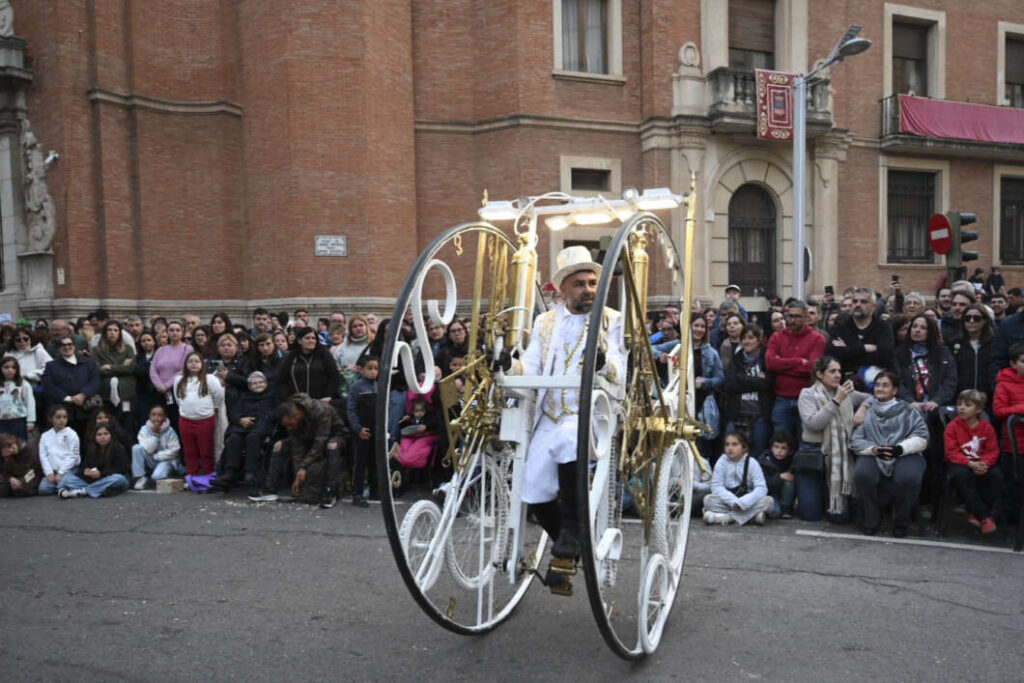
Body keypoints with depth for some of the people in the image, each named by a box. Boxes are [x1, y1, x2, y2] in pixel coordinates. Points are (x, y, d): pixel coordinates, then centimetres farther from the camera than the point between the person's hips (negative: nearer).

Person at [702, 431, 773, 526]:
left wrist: (742, 503, -25)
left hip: (747, 503, 0)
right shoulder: (722, 462, -4)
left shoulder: (752, 463, -5)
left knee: (768, 500, -25)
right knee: (708, 499, -25)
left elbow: (761, 488, -13)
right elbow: (716, 487, -10)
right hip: (727, 503, 0)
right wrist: (733, 501, -25)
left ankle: (726, 516, -27)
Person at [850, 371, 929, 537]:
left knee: (908, 478, -34)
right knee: (862, 474, -33)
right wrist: (874, 449, -16)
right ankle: (871, 521, -8)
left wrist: (900, 448, -18)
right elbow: (855, 439, 3)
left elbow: (921, 437, -2)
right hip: (873, 455, 1)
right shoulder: (867, 412, 12)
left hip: (905, 455, -1)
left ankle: (901, 522, -5)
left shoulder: (907, 411, 9)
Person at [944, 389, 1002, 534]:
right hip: (960, 463, -2)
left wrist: (985, 464, -20)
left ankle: (975, 513, -16)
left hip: (981, 464, 2)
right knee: (961, 474, -35)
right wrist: (970, 464, -24)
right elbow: (952, 452, -10)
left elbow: (993, 451, 1)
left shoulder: (986, 427, 1)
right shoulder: (952, 427, -5)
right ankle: (984, 516, -27)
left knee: (996, 475, -27)